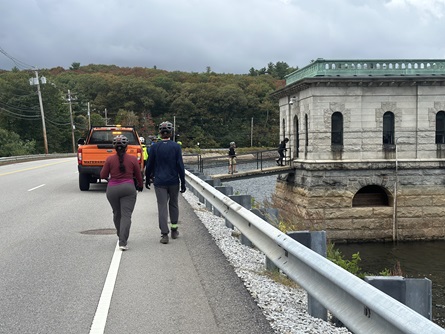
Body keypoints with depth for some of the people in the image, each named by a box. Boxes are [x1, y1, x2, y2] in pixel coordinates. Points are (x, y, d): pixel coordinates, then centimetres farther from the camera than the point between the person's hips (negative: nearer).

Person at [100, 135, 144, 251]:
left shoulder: (110, 159, -4)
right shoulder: (133, 159, -4)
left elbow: (103, 175, 0)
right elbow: (138, 175, 6)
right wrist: (140, 185, 25)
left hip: (112, 189, 2)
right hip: (128, 188, -1)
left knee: (117, 214, 19)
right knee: (126, 215, -3)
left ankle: (121, 236, 36)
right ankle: (122, 242, -13)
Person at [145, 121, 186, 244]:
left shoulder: (155, 147, -3)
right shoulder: (176, 146, -5)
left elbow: (149, 165, 3)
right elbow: (180, 165, -5)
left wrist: (147, 180, 15)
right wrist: (183, 182, 0)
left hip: (159, 182, -1)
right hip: (174, 181, 1)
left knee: (162, 207, 1)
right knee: (173, 204, 18)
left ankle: (164, 234, -4)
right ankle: (174, 231, 24)